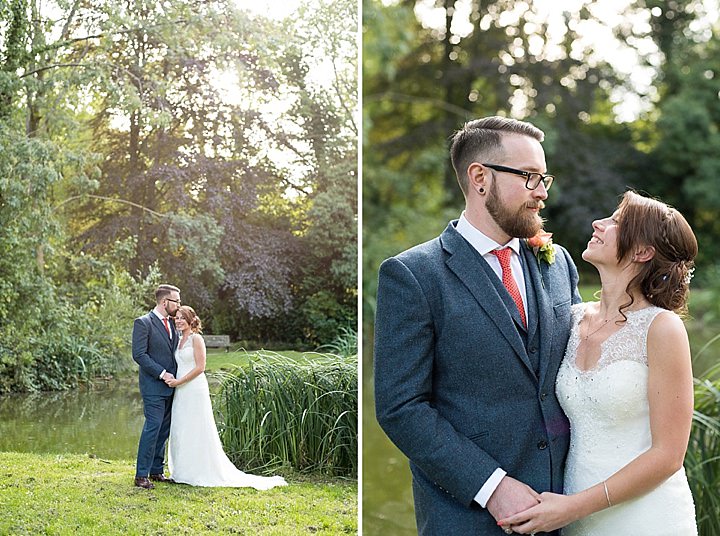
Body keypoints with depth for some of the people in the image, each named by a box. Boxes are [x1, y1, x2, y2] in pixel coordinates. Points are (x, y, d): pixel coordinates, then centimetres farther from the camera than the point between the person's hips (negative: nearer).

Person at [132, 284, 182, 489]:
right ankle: (141, 475, -5)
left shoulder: (171, 323, 14)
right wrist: (162, 374, -17)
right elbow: (139, 354, -15)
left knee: (163, 430, 9)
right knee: (152, 428, -10)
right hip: (153, 387, -7)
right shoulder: (143, 323, -9)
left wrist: (176, 376, 8)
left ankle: (156, 471, 17)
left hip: (170, 387, 7)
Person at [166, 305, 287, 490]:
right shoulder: (179, 340, 15)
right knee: (180, 432, 9)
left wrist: (178, 382, -15)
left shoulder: (196, 338, -8)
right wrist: (172, 380, 4)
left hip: (195, 390, -8)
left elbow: (200, 367, -13)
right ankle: (184, 473, 16)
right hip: (181, 392, 8)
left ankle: (202, 473, 2)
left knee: (196, 431, -4)